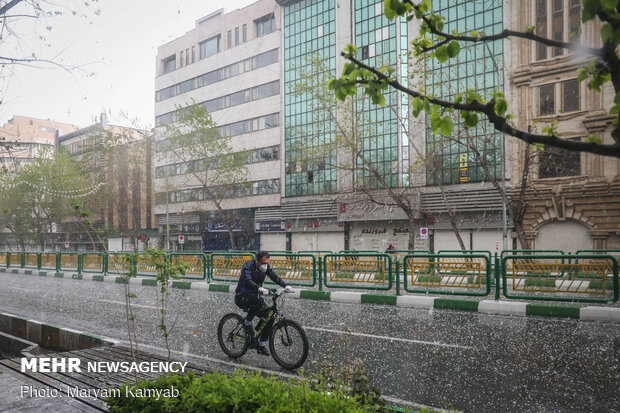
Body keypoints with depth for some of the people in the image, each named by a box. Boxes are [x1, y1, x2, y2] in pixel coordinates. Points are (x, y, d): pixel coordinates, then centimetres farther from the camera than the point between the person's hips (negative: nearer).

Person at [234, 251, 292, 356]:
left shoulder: (266, 267, -2)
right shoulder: (248, 266, -20)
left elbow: (275, 277, -14)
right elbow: (248, 281, -36)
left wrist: (285, 286, -32)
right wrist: (260, 289, -53)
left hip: (254, 297, 6)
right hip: (241, 297, -6)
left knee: (270, 317, -9)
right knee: (257, 299, -38)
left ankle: (262, 344, 2)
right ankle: (247, 322, -14)